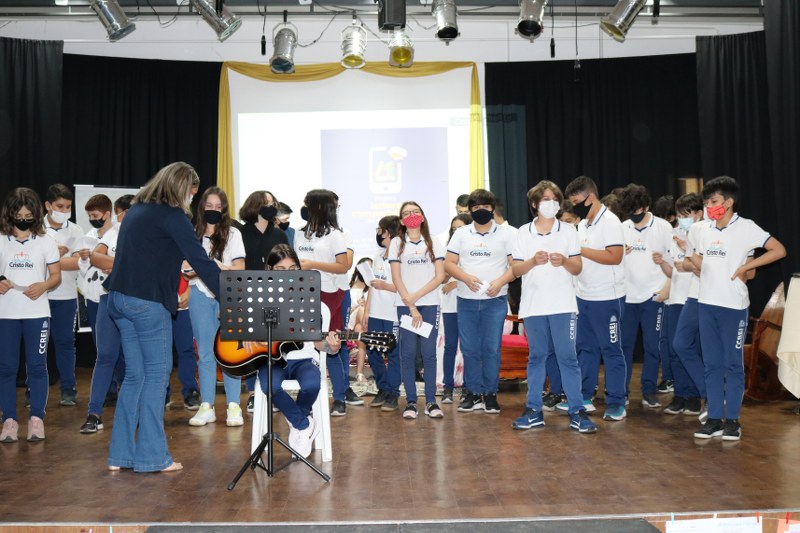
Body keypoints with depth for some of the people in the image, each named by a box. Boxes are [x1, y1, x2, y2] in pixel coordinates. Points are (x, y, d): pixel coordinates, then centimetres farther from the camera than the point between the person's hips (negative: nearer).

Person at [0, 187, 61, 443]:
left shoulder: (46, 241, 2)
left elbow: (56, 276, 4)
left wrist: (43, 286, -16)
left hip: (37, 313, -1)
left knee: (37, 365, 2)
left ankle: (36, 418, 10)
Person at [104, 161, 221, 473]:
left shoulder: (136, 210, 17)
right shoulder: (172, 216, -9)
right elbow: (200, 260, -13)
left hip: (119, 298, 8)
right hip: (148, 302, -8)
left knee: (135, 375, 13)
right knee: (156, 374, 1)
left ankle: (120, 454, 16)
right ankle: (151, 456, 4)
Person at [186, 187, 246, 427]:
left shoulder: (233, 234, 6)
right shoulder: (193, 235, 10)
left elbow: (240, 267, -3)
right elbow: (186, 269, 10)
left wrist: (221, 268, -21)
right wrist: (190, 271, -13)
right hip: (200, 295, 2)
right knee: (205, 352, 5)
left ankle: (234, 406, 0)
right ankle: (206, 406, 10)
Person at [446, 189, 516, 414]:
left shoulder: (506, 235, 5)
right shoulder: (461, 234, 10)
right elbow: (449, 264, 5)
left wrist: (500, 281, -16)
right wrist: (466, 278, -12)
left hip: (495, 300, -2)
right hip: (466, 300, 2)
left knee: (491, 348, -1)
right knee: (469, 348, 4)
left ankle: (490, 394, 10)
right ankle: (474, 393, 14)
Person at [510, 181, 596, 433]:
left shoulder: (568, 230, 7)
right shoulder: (524, 232, 8)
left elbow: (578, 268, 4)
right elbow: (516, 270, 3)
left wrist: (564, 261, -17)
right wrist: (534, 261, -16)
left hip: (562, 305, -1)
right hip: (533, 305, 1)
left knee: (568, 357, -3)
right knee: (536, 357, 8)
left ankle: (577, 412, 2)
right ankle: (533, 410, 15)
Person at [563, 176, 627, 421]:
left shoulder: (609, 222, -12)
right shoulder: (583, 224, 13)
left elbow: (614, 256, -22)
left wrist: (580, 249, -19)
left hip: (606, 298, -8)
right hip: (583, 297, 8)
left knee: (610, 349, 1)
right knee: (584, 347, 13)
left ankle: (616, 402, 10)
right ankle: (584, 397, 22)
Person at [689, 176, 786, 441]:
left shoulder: (745, 228, -7)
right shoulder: (705, 231, 10)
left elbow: (779, 250, -11)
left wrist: (745, 267, -13)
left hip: (733, 305, -5)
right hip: (706, 304, 6)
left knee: (733, 364, 2)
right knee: (712, 364, 8)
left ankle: (732, 420, 10)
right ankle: (714, 419, 14)